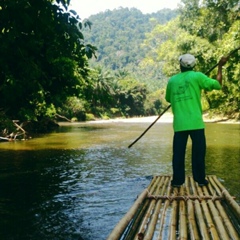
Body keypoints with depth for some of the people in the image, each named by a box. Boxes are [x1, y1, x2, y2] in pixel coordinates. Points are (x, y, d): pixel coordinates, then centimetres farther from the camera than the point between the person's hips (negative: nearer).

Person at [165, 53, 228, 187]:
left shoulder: (172, 80, 9)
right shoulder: (197, 76, 0)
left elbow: (168, 99, 22)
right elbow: (218, 85, 4)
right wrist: (220, 66, 14)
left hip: (179, 124, 2)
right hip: (195, 123, -2)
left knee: (178, 153, 7)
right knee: (199, 152, 6)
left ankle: (178, 180, 9)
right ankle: (201, 179, 12)